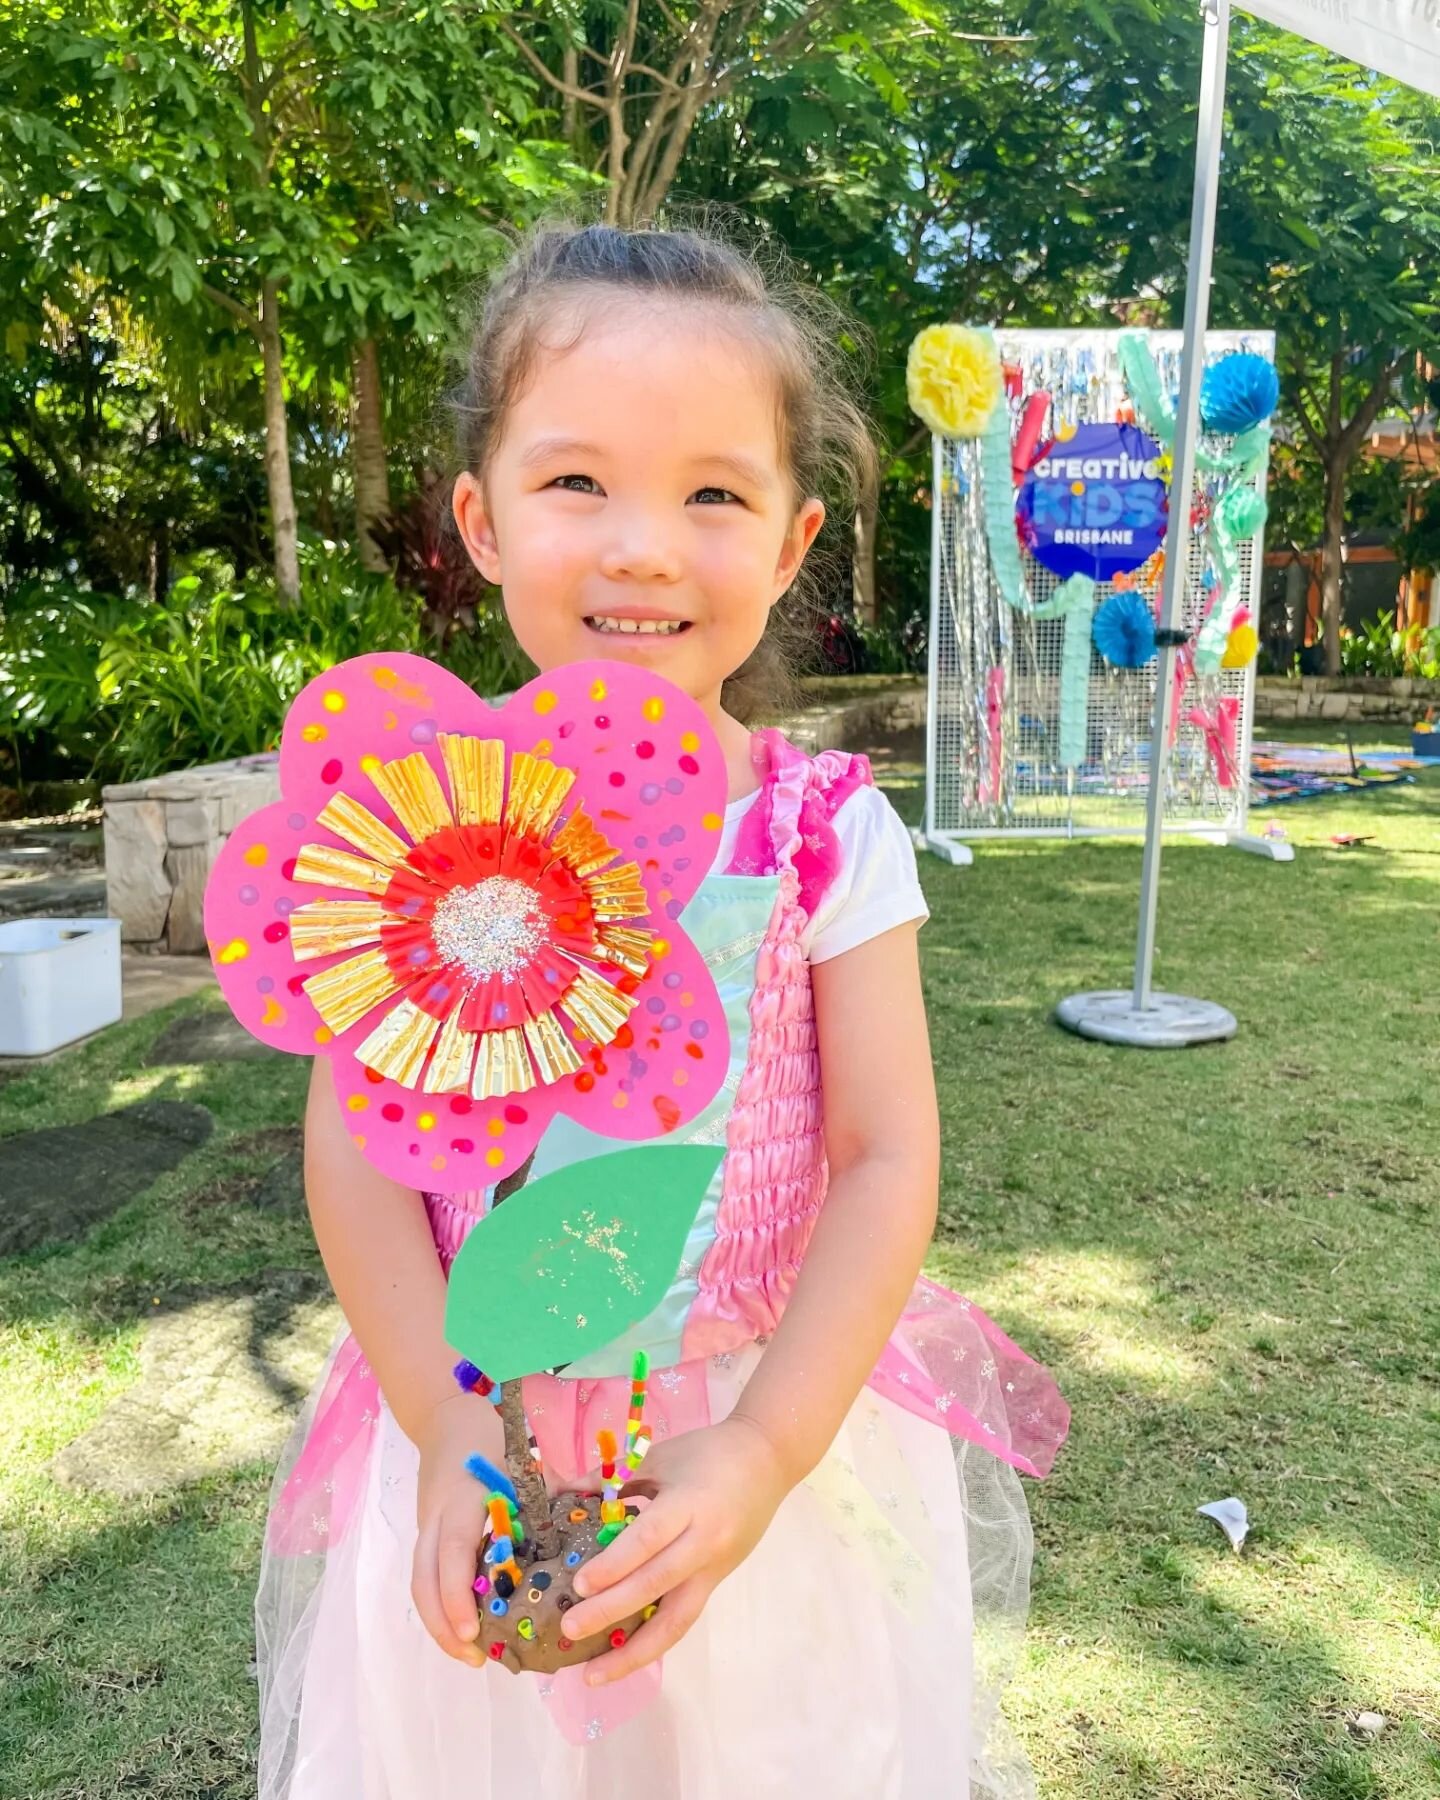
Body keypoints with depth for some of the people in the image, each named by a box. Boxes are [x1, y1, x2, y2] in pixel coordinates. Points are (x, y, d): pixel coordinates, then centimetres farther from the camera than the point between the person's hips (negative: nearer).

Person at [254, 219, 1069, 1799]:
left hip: (772, 1440, 0)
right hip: (476, 1442, 1)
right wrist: (446, 1429, -17)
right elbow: (351, 1139, -8)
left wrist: (763, 1452, -20)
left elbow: (887, 1162, -11)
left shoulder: (828, 831, -12)